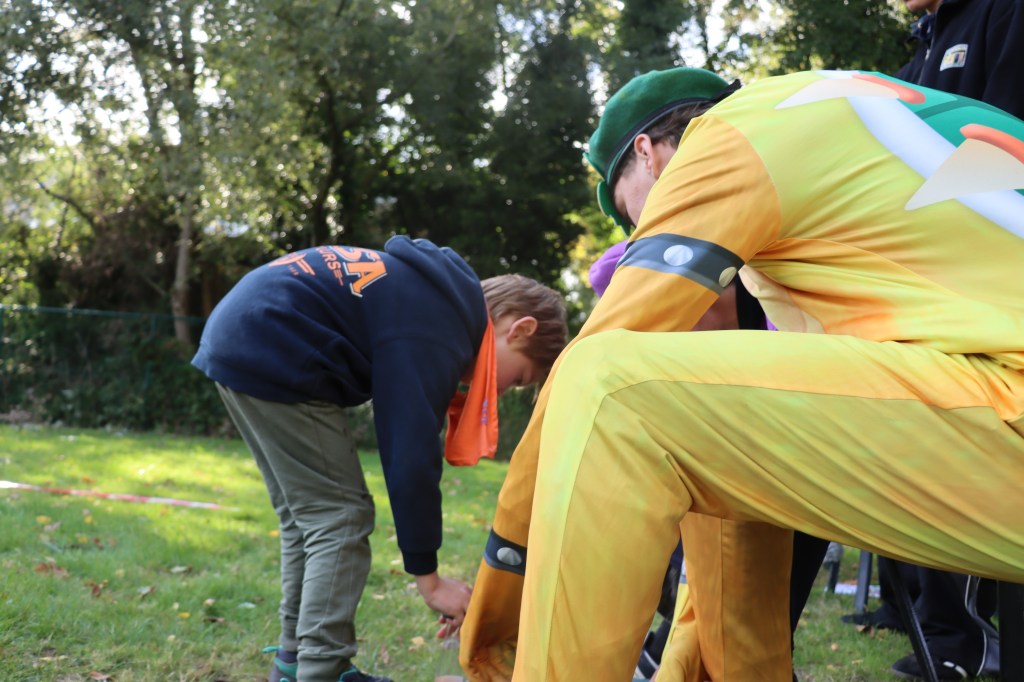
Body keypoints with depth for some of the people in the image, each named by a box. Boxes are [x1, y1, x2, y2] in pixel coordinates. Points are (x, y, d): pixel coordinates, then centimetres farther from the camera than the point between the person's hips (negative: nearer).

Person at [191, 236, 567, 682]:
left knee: (307, 514, 15)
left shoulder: (446, 292, 14)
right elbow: (412, 459, -17)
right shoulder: (437, 332, -15)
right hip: (273, 353, -11)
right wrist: (428, 577, -9)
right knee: (340, 518, -7)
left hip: (242, 336, 11)